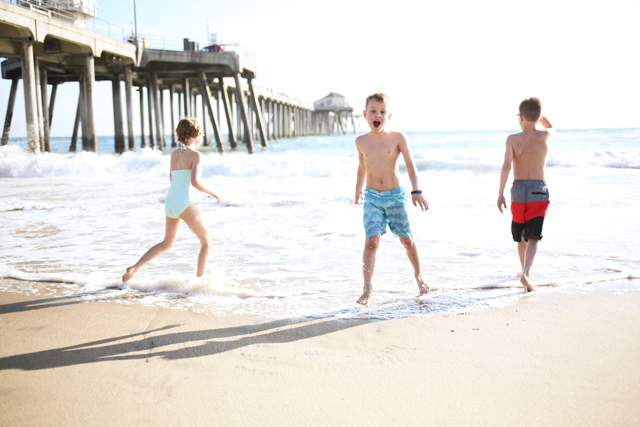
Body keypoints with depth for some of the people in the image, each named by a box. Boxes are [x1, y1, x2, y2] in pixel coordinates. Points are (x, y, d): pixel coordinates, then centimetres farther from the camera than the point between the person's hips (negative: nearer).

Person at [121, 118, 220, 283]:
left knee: (167, 244, 25)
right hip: (185, 204, -7)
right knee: (207, 241, 7)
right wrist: (212, 193, -5)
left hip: (170, 203, 7)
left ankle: (134, 268, 14)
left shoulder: (174, 154, 14)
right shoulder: (196, 155, -7)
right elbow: (195, 182, -19)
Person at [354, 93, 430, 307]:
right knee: (371, 241, -13)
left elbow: (410, 164, -15)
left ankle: (419, 277, 34)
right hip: (372, 197, 1)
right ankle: (367, 288, -6)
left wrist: (416, 191, -28)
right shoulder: (361, 141, 0)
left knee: (407, 240, 11)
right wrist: (358, 189, 29)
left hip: (395, 195, -1)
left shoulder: (397, 138, -9)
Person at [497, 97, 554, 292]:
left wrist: (500, 193, -15)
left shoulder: (512, 139, -5)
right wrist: (538, 113, 20)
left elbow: (506, 165, -16)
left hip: (519, 190, 0)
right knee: (533, 237, -5)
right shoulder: (544, 136, 1)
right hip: (539, 191, 0)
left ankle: (525, 270, 36)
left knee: (521, 236, 19)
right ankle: (525, 273, -26)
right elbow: (551, 128, 28)